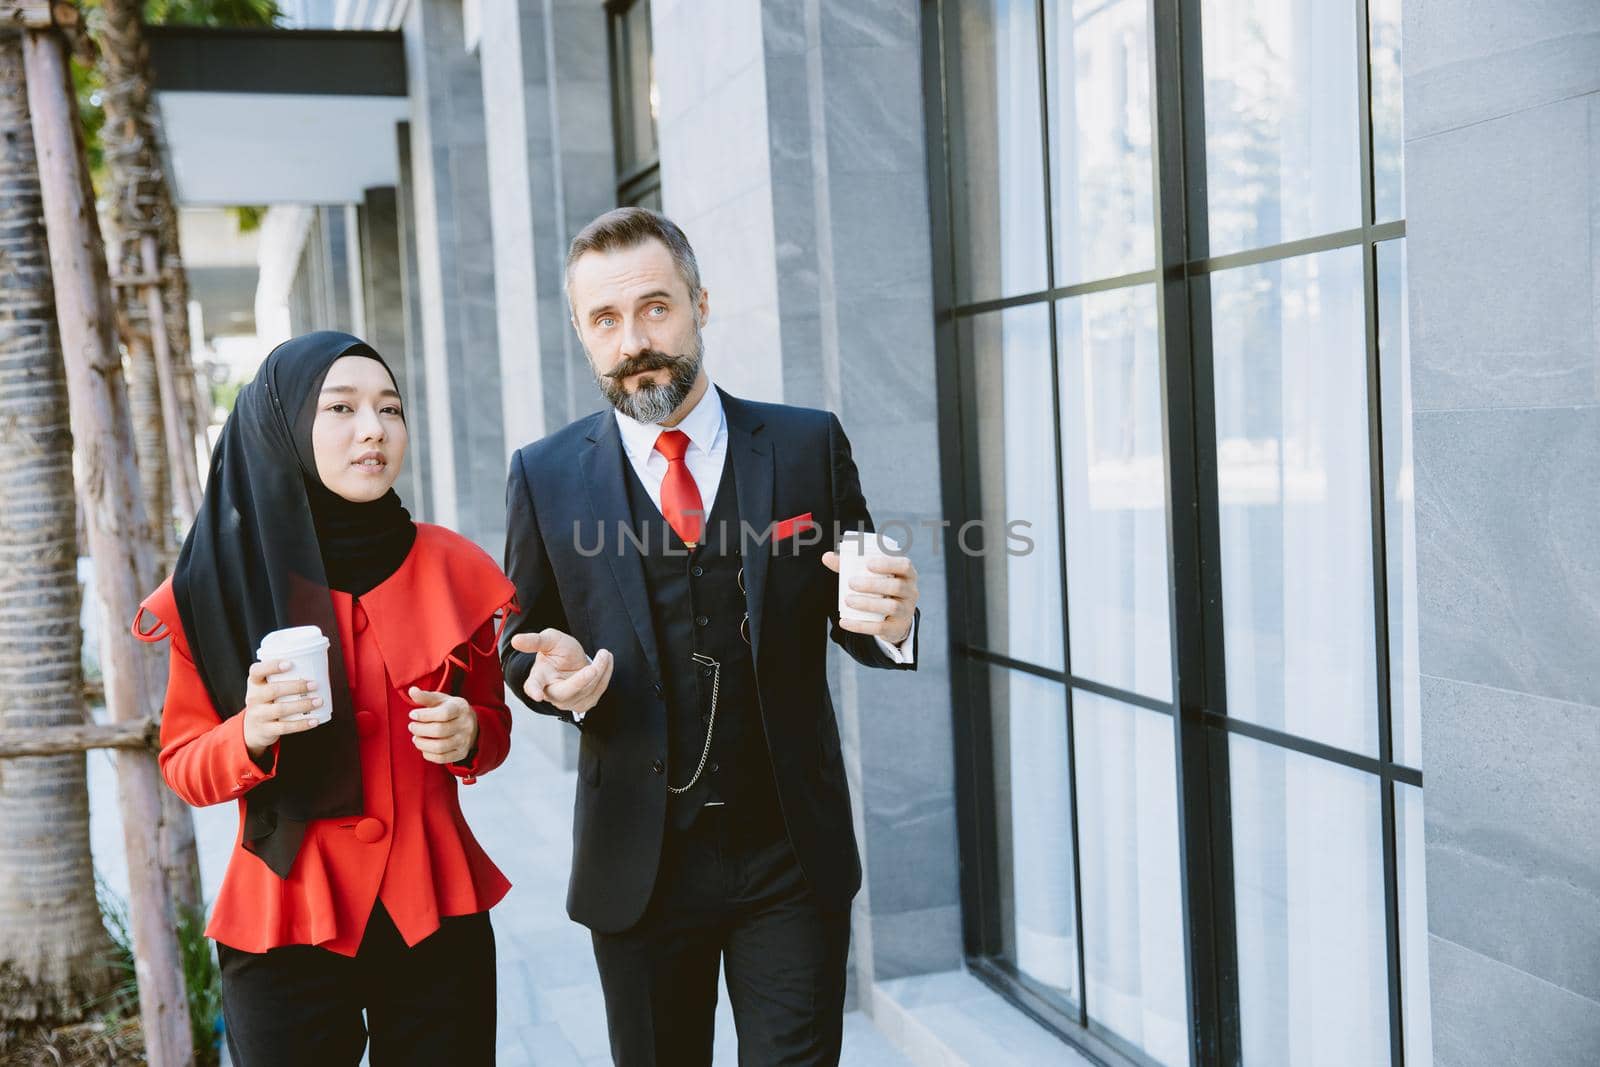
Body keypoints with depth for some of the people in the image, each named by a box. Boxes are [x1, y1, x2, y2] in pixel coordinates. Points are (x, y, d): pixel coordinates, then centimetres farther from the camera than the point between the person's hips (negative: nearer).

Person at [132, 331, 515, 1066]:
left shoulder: (452, 570, -1)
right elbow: (183, 768, 1)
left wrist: (467, 737, -12)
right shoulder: (223, 580, -7)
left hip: (436, 913, 2)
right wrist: (251, 733, -20)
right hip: (285, 922, -2)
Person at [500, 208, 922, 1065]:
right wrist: (560, 670, -16)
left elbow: (847, 619, 5)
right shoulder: (545, 476, -1)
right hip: (637, 861, 1)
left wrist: (890, 623, -19)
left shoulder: (808, 445, -2)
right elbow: (519, 642, 7)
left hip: (792, 856, -1)